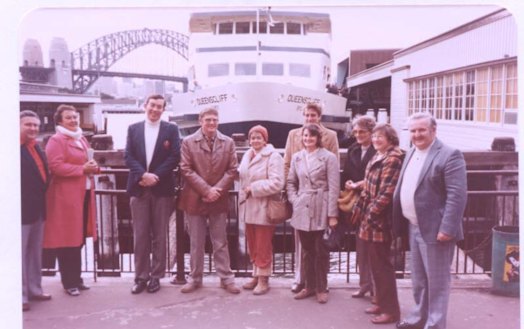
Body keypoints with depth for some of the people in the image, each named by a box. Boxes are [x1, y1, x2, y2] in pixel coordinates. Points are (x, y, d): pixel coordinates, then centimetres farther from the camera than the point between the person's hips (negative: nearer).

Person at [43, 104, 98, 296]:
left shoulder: (81, 139, 19)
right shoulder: (56, 140, -8)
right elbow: (56, 166, -18)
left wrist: (94, 166, 1)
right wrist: (82, 169, -19)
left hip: (84, 193, 8)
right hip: (66, 195, -8)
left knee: (79, 239, 13)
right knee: (67, 239, -2)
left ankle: (76, 278, 24)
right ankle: (69, 282, 8)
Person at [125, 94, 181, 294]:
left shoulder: (171, 129, 4)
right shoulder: (133, 129, 10)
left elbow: (175, 157, -5)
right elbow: (129, 156, 2)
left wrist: (155, 176, -13)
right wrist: (143, 175, -14)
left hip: (162, 189, -1)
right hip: (139, 188, 2)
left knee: (159, 235, 5)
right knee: (140, 235, 5)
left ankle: (156, 276, 15)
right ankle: (141, 276, 14)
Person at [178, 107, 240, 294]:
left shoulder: (228, 142, 5)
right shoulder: (188, 142, -1)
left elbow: (232, 170, 1)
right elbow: (186, 169, -7)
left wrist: (217, 189, -11)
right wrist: (206, 189, -14)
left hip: (219, 200, 1)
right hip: (194, 199, -1)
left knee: (220, 242, 8)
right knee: (196, 243, 9)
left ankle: (226, 278, 16)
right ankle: (195, 278, 20)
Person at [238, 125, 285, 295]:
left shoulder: (273, 156, -12)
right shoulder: (247, 155, 12)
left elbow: (276, 183, -21)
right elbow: (242, 175, 19)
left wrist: (253, 188, -17)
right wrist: (244, 192, 2)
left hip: (264, 209, -7)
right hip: (249, 208, 7)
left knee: (263, 247, 2)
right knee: (253, 246, 15)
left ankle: (263, 279, 13)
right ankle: (256, 275, 27)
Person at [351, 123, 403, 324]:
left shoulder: (393, 159, -14)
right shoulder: (377, 157, 14)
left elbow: (386, 192, -20)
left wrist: (371, 215, -19)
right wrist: (360, 210, 14)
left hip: (379, 220, -9)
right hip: (369, 219, 9)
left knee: (382, 265, -1)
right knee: (375, 264, 16)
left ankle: (391, 310, 10)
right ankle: (382, 302, 28)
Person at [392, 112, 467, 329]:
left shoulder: (450, 155, -13)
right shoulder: (411, 153, 13)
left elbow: (457, 196, -19)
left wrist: (447, 229, -23)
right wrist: (401, 224, 12)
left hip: (434, 230, -8)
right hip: (413, 228, 8)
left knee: (437, 281, 5)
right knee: (418, 280, 20)